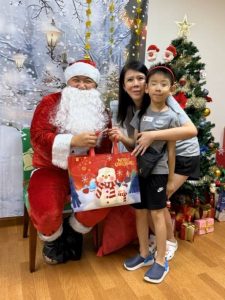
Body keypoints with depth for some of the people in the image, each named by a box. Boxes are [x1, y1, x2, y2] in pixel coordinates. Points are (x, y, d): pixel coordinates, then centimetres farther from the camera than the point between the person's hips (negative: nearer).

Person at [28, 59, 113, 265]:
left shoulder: (101, 111, 7)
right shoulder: (50, 103, -4)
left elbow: (106, 148, 4)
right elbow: (38, 137, -17)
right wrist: (73, 140, -29)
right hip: (52, 170, -3)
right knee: (47, 211, -28)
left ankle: (73, 233, 14)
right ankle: (52, 239, 15)